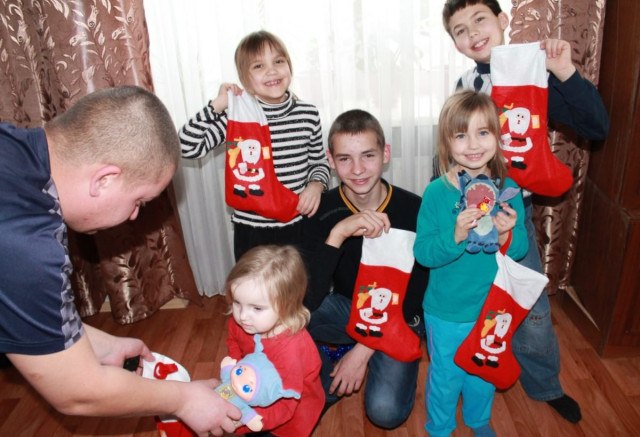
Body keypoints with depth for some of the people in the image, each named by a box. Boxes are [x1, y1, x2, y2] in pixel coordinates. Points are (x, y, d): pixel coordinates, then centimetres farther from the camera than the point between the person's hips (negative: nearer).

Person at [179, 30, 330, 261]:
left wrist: (316, 185, -11)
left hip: (300, 227, 2)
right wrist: (217, 105, -19)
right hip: (251, 233, -2)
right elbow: (188, 148, -17)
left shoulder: (308, 114, -3)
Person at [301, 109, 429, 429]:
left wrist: (363, 350, -14)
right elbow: (308, 300, -27)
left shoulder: (413, 210, -19)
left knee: (385, 411, -24)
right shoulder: (323, 212, -17)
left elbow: (414, 295, -11)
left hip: (398, 318, -1)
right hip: (347, 310, 2)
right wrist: (337, 233, -40)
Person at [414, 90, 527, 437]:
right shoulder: (437, 193, -19)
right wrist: (455, 236, -37)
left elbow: (521, 250, -7)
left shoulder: (508, 189, -11)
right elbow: (422, 253, -21)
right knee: (445, 378, 18)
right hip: (446, 312, -3)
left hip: (492, 307, 3)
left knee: (484, 376, 26)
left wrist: (506, 235, -28)